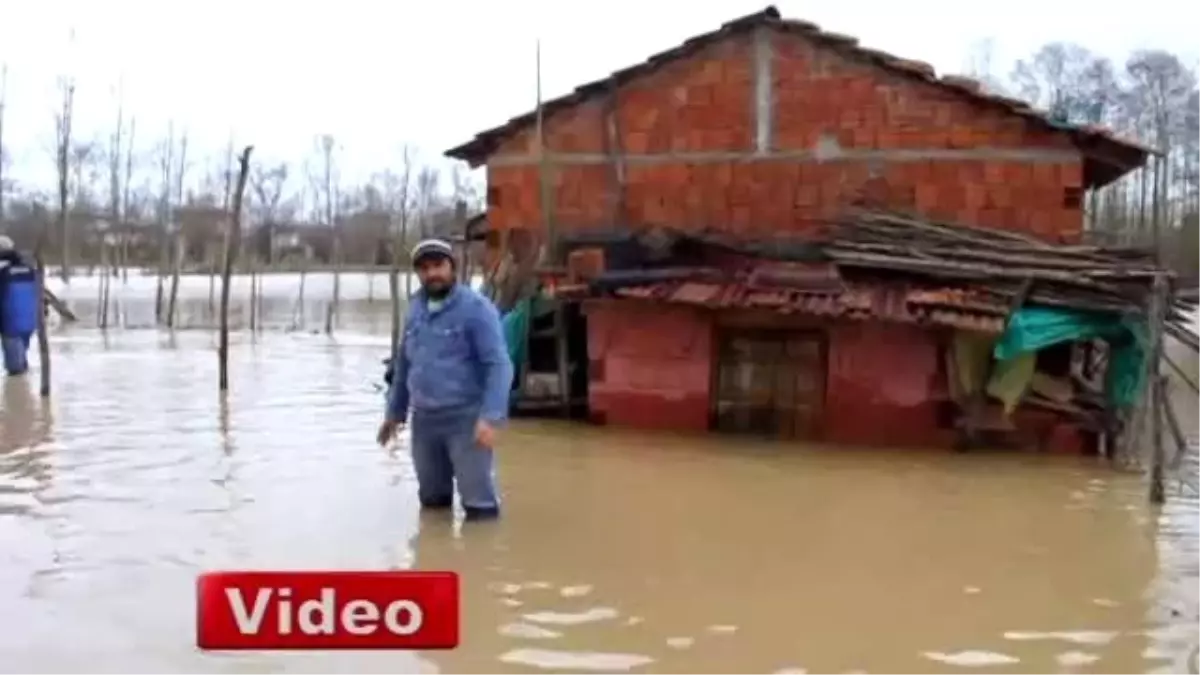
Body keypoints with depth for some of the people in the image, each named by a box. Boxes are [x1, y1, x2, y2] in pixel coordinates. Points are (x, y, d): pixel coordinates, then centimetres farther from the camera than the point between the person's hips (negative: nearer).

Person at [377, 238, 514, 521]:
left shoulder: (476, 307, -11)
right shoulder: (415, 308, 10)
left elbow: (499, 364, -16)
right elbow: (404, 363, 21)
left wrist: (491, 417, -25)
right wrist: (394, 412, 23)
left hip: (466, 417, -7)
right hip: (424, 419, 7)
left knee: (479, 502, -6)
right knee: (432, 500, 19)